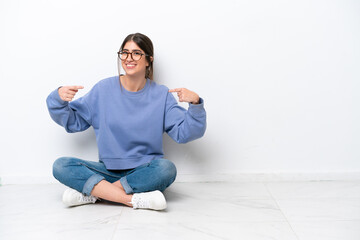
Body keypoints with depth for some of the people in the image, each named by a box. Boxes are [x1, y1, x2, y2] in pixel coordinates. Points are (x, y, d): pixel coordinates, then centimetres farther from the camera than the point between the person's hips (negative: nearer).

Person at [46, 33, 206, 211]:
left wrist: (195, 104, -19)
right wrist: (59, 99, -9)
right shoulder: (104, 89, 3)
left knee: (167, 169, -35)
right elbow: (73, 122, 9)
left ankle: (92, 193, -24)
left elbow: (184, 133, -4)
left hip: (145, 171, -1)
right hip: (108, 169, 1)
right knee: (61, 166, -22)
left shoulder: (161, 95, 0)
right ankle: (134, 199, -30)